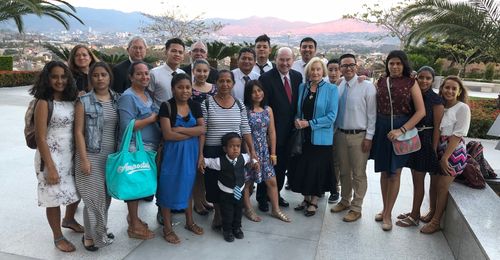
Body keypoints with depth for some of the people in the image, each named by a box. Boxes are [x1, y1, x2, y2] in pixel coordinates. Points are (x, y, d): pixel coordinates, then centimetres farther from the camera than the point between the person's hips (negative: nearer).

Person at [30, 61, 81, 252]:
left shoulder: (72, 100, 4)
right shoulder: (44, 103, -11)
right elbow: (40, 138, -14)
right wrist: (50, 167, -16)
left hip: (72, 155, 6)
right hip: (52, 157, -5)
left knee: (77, 191, 17)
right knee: (55, 197, 5)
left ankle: (69, 220, 45)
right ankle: (58, 237, 25)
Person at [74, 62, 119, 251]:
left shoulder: (117, 99, 5)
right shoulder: (84, 101, -6)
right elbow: (79, 132, -8)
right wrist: (84, 159, -13)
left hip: (112, 155, 4)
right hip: (92, 156, -4)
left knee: (106, 195, 11)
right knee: (94, 197, 1)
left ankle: (100, 231, 31)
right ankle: (91, 236, 20)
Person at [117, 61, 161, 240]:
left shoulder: (147, 94, 14)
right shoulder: (128, 97, -13)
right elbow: (127, 126, -21)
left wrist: (156, 117, 5)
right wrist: (152, 118, -16)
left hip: (149, 149, 9)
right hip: (135, 149, -9)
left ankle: (133, 217, 32)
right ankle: (134, 226, 13)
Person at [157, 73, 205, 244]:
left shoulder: (195, 105, 2)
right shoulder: (166, 106, -11)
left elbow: (202, 129, -7)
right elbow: (168, 134, -19)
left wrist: (181, 129, -18)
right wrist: (193, 132, -14)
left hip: (191, 152, 4)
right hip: (172, 152, -4)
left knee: (188, 185, 16)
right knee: (169, 187, 5)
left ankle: (189, 222, 33)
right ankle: (167, 228, 20)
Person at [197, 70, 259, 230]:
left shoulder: (239, 105, 4)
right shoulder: (207, 104, -4)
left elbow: (245, 131, 6)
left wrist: (252, 151, 1)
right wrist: (200, 154, -9)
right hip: (212, 151, -2)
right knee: (214, 185, 7)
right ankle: (218, 214, 31)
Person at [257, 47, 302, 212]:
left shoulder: (297, 76, 4)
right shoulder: (266, 78, -13)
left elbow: (298, 101, 11)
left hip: (289, 130, 5)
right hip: (272, 130, -5)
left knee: (282, 165, 17)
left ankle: (276, 194, 35)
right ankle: (262, 198, 24)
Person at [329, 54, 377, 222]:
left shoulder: (367, 86, -8)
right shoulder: (337, 87, 4)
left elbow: (372, 114, -8)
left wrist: (369, 137, -12)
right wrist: (333, 132, 7)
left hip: (359, 136, -4)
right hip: (340, 134, 4)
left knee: (359, 174, 5)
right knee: (344, 171, 18)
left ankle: (356, 208, 20)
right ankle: (345, 201, 36)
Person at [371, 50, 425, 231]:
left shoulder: (411, 83, -2)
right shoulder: (381, 82, 7)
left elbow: (421, 111, -7)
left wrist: (402, 130, -16)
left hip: (401, 130, -3)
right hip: (381, 129, 3)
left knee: (395, 173, 4)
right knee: (384, 171, 11)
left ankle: (388, 214, 16)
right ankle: (385, 209, 26)